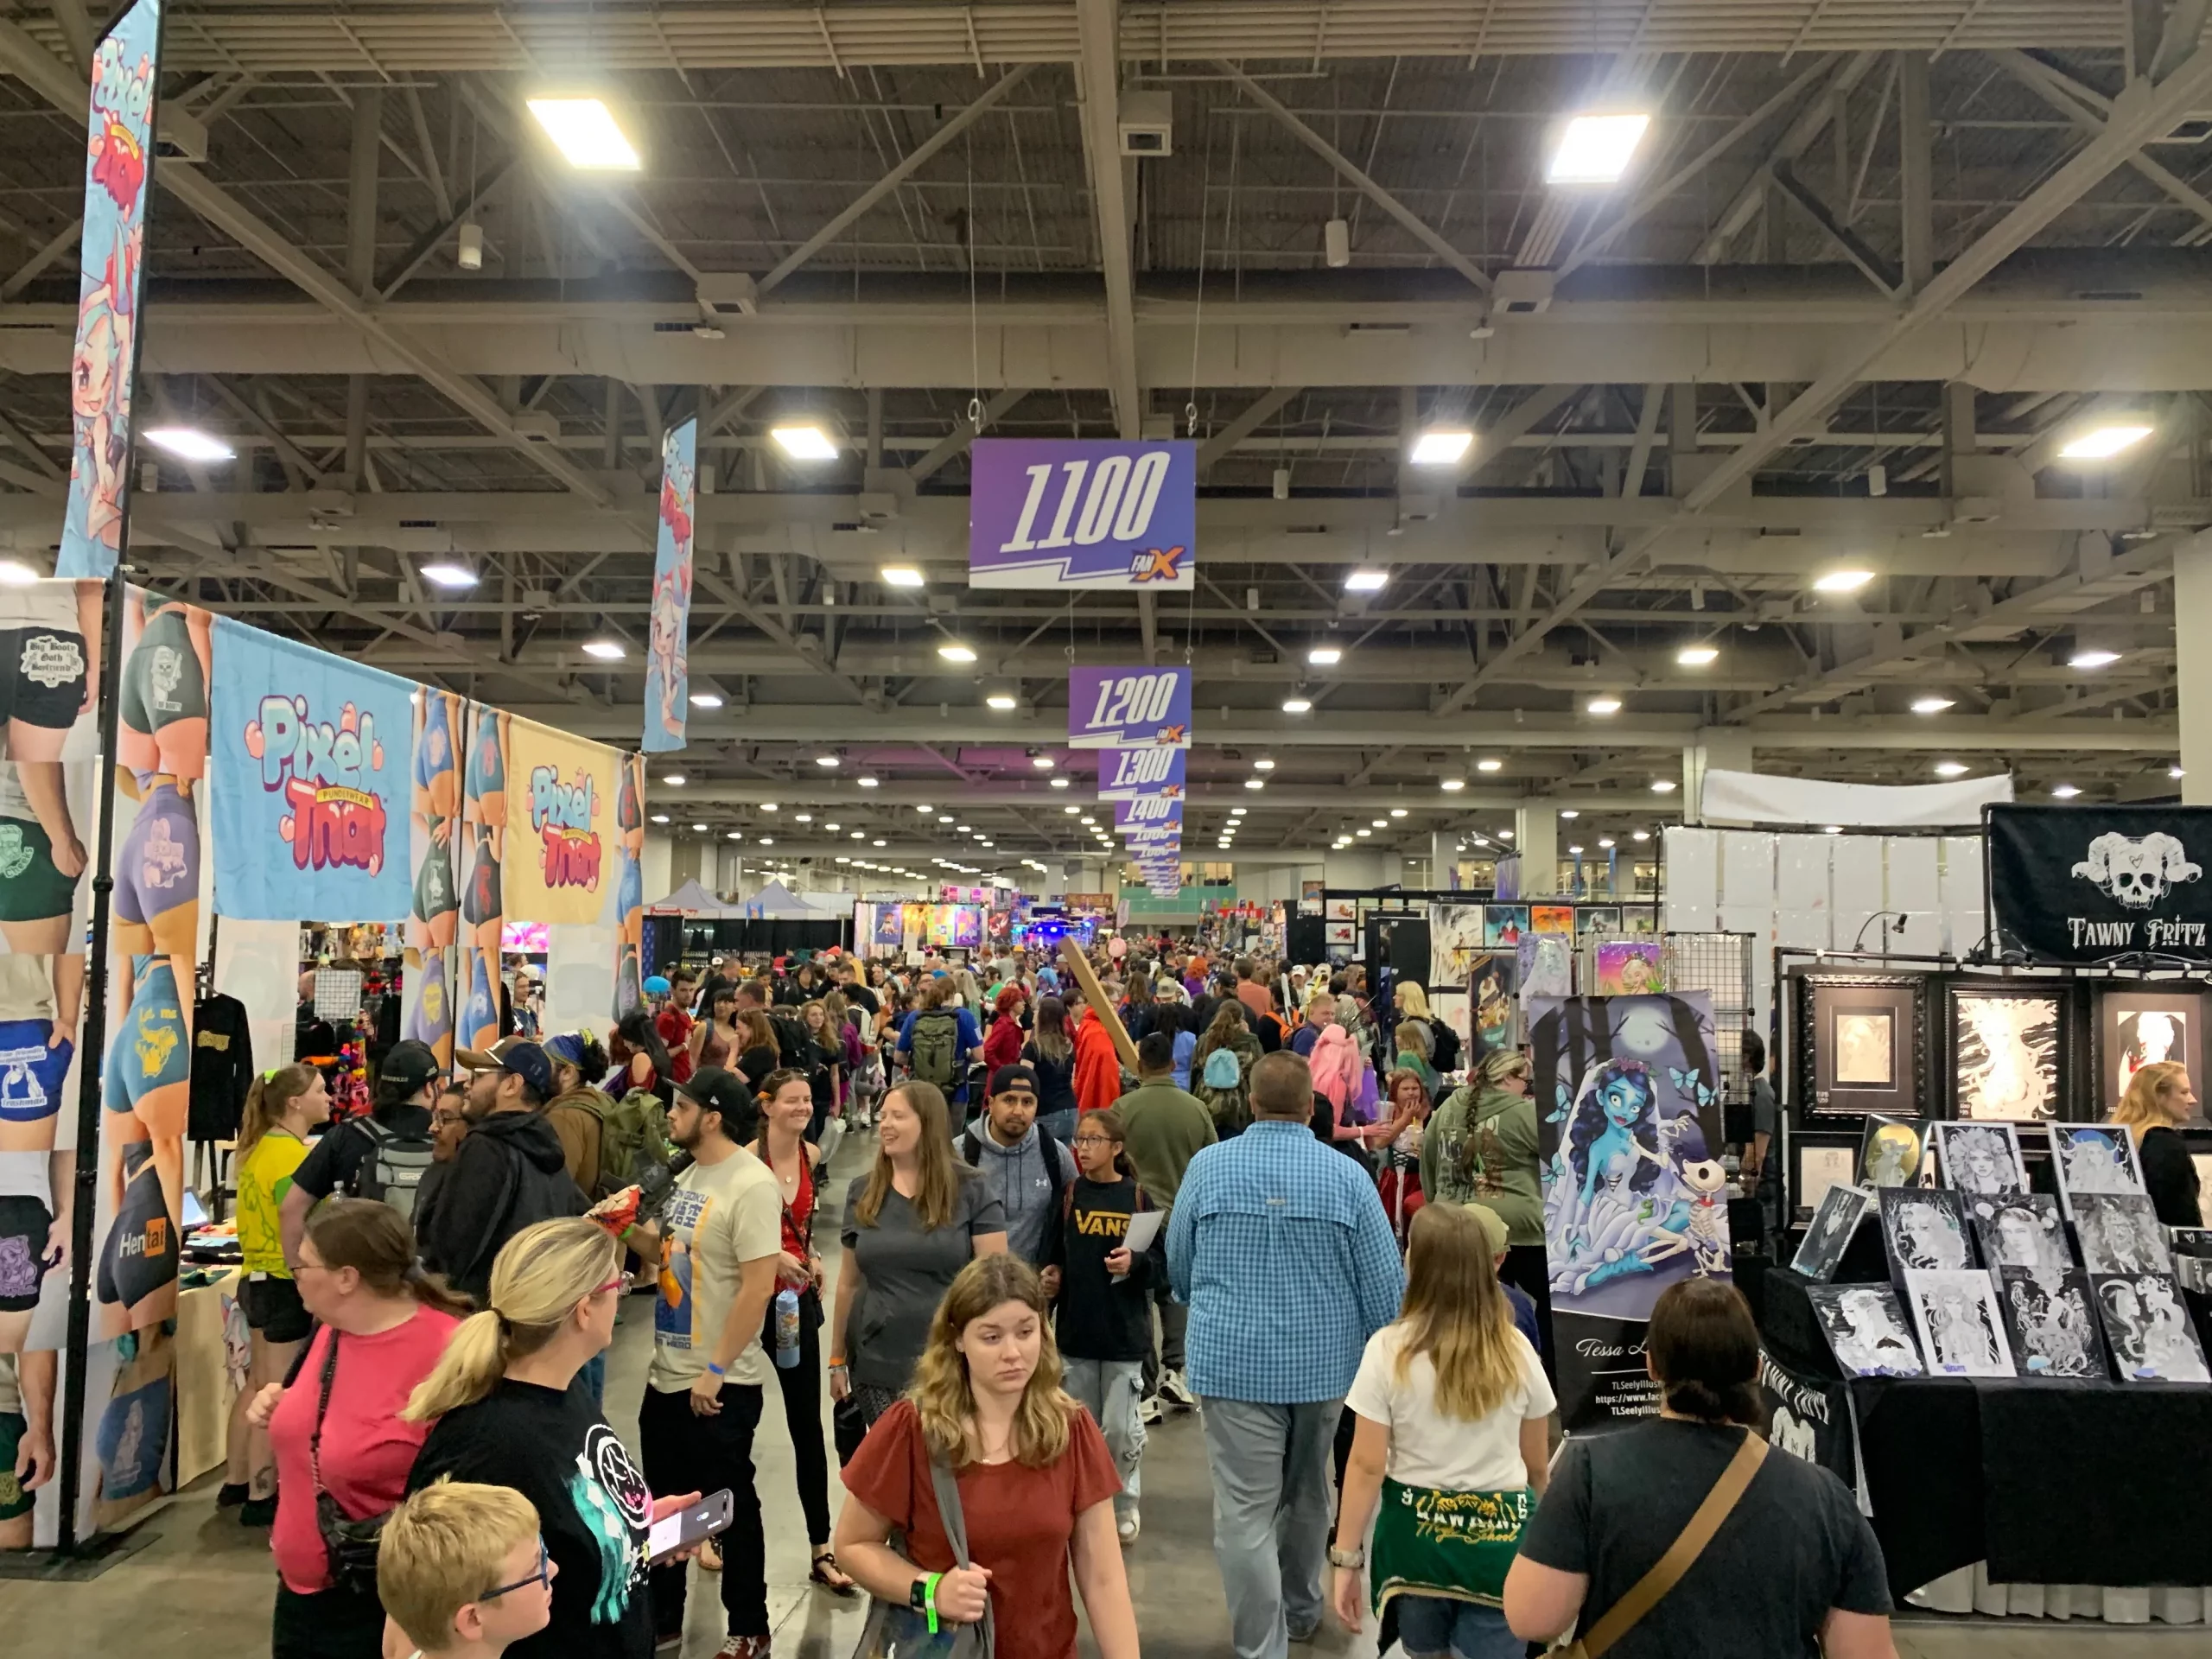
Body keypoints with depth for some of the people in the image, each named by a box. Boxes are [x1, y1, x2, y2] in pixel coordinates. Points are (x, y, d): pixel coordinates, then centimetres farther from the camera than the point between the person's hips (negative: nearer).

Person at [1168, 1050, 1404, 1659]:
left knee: (1245, 1509, 1)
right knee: (1307, 1494, 22)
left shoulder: (1207, 1166, -5)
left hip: (1233, 1360, -2)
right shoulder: (1346, 1175, -6)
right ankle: (1299, 1610, 41)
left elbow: (1178, 1268, 9)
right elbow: (1385, 1285, -4)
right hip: (1324, 1362, 3)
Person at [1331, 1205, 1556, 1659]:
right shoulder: (1517, 1350, -4)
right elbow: (1537, 1464, 7)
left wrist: (1346, 1558, -2)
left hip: (1415, 1532, -1)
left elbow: (1366, 1466, -11)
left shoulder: (1389, 1350, -11)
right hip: (1500, 1538, 1)